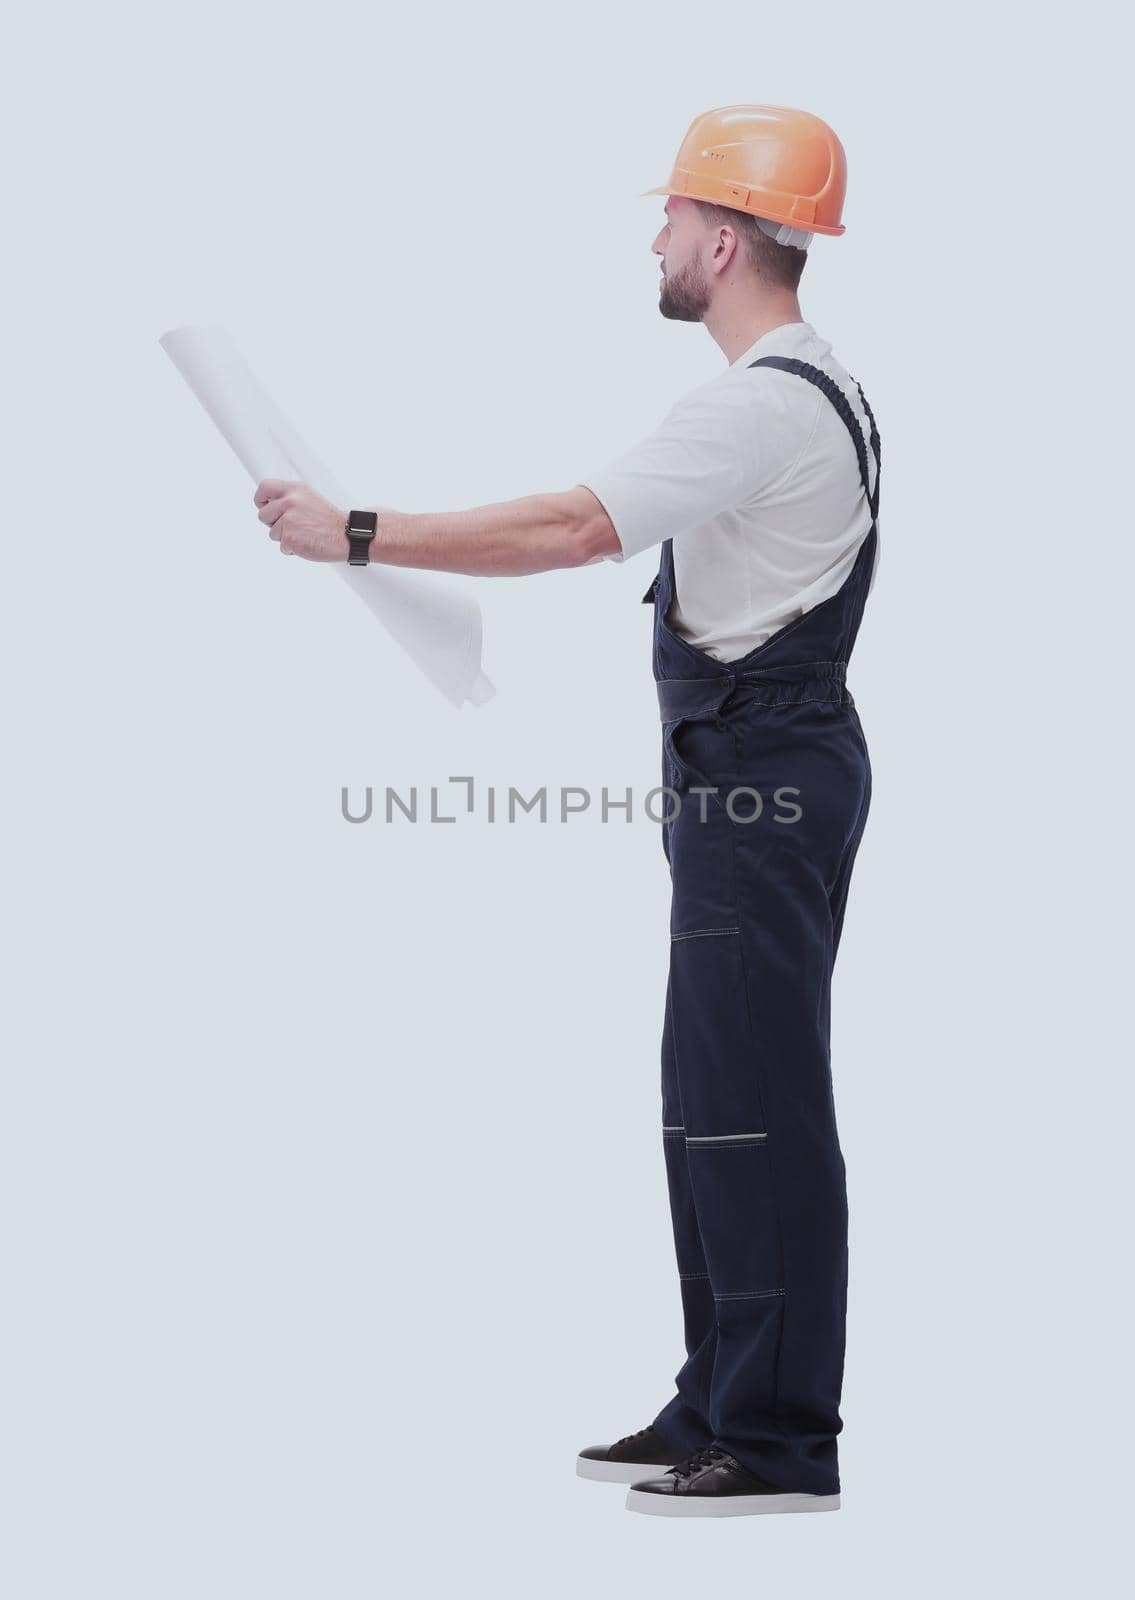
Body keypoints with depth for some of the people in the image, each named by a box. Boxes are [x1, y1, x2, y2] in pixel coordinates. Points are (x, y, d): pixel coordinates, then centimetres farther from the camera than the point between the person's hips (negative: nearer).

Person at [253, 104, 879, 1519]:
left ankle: (781, 1442, -6)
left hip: (759, 780, -11)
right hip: (762, 772, 11)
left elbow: (575, 529, -24)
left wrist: (357, 535, -19)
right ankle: (719, 1411, 20)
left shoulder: (761, 406, -17)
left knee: (755, 1103, -9)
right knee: (714, 1099, 14)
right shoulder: (813, 389, 18)